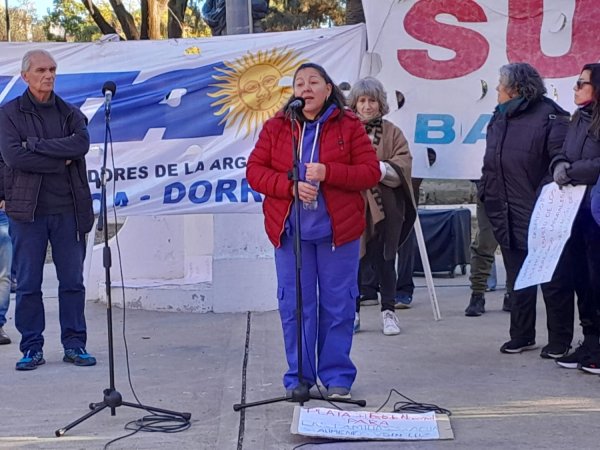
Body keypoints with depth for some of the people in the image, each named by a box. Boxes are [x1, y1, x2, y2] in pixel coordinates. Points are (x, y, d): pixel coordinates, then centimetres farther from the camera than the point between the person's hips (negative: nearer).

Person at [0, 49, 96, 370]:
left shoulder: (70, 114, 11)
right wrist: (61, 162, -9)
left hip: (68, 210, 2)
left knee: (72, 281, 5)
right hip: (27, 211, -2)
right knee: (28, 284, 2)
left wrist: (35, 144, -12)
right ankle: (32, 348, 10)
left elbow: (81, 144, -9)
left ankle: (74, 344, 13)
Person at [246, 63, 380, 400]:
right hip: (290, 229, 1)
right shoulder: (276, 127, 6)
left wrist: (328, 173, -17)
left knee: (338, 304, 4)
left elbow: (371, 172, -3)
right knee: (294, 304, 4)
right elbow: (254, 172, 2)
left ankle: (337, 376, 15)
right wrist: (290, 186, -14)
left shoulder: (349, 126, 2)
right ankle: (299, 377, 15)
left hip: (338, 229, -1)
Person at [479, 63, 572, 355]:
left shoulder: (549, 116, -13)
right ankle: (521, 336, 25)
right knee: (518, 279, 15)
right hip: (507, 215, 7)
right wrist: (486, 194, 15)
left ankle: (559, 340, 13)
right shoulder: (500, 117, 11)